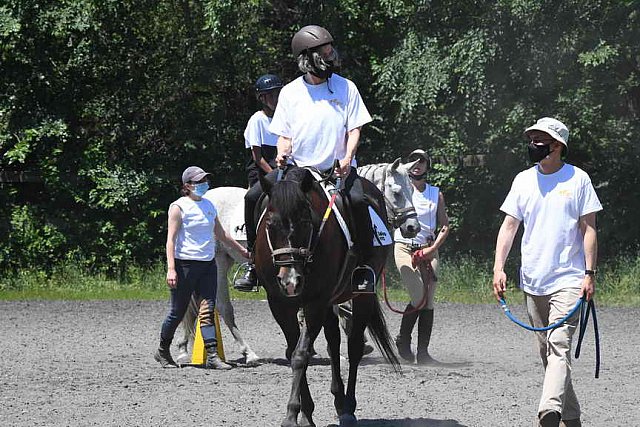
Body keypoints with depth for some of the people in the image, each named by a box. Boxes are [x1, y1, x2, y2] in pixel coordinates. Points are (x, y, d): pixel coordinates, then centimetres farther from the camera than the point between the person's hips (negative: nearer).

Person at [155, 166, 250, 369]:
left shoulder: (209, 206, 13)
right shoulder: (179, 207, -7)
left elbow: (221, 234, 26)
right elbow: (171, 239, -12)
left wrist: (242, 250, 32)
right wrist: (171, 269, -20)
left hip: (208, 264, 6)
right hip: (185, 264, -6)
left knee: (208, 310, -4)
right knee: (178, 312, 2)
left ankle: (212, 355, -10)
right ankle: (163, 351, 21)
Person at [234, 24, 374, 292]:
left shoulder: (346, 88, 4)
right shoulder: (290, 92, 7)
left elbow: (354, 129, 3)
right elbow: (284, 134, 9)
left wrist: (348, 158, -15)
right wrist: (282, 155, -12)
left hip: (337, 168, -2)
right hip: (297, 167, 2)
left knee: (358, 200, -32)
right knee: (253, 198, -14)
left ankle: (365, 266, -17)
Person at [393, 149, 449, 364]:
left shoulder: (436, 194, 11)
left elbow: (445, 226, 9)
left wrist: (433, 248, -5)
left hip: (428, 250, 3)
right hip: (404, 248, -3)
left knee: (429, 301, -3)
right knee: (419, 297, -16)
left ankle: (423, 352, -1)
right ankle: (403, 340, 5)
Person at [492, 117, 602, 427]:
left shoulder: (578, 179, 0)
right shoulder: (524, 180, 10)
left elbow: (589, 229, 0)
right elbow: (509, 226, 10)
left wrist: (589, 274, -7)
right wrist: (498, 268, -1)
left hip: (568, 280, -5)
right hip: (532, 282, 5)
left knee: (559, 346, -19)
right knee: (546, 351, 9)